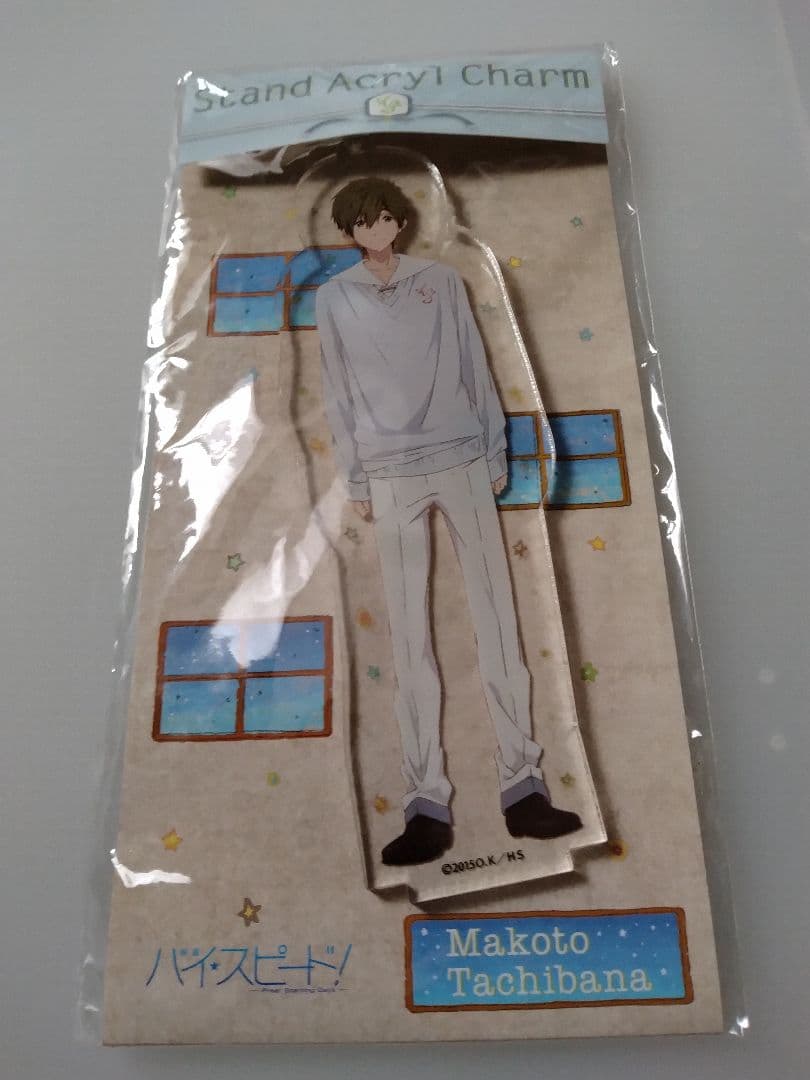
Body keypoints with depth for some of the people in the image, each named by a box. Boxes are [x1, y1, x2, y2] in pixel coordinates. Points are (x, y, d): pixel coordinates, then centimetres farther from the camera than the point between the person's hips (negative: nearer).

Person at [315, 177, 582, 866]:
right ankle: (428, 803, 0)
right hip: (392, 474, 0)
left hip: (464, 460, 1)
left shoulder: (441, 280, 13)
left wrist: (497, 453, 5)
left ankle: (523, 785, 2)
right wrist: (356, 483, 5)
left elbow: (476, 369, 11)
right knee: (411, 635, -4)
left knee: (497, 618, -4)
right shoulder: (334, 297, 12)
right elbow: (340, 395, 10)